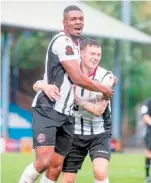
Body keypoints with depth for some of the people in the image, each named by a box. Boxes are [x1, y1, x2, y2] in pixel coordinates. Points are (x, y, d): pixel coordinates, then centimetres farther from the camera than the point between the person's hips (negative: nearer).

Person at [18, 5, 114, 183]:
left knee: (56, 167, 5)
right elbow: (77, 78, -17)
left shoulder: (76, 44, 17)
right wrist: (103, 89, -2)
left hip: (65, 113, 9)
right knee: (44, 161, -21)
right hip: (47, 109, -9)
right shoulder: (62, 41, -13)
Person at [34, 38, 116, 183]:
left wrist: (76, 99, -23)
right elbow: (37, 85, -8)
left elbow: (98, 110, -19)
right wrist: (45, 86, -31)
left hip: (99, 134, -2)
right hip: (75, 132, 2)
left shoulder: (106, 77, -13)